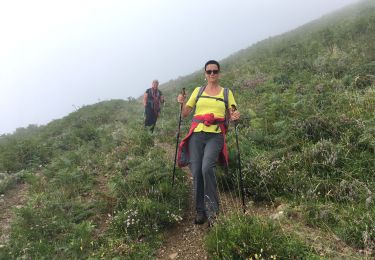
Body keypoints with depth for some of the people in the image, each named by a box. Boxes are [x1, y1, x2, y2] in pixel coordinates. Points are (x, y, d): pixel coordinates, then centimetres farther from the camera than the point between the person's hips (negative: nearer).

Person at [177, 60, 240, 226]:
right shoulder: (198, 91, 15)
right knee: (196, 172, -4)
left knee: (207, 167, -24)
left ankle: (212, 208, -9)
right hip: (197, 135, 2)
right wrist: (182, 103, -5)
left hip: (215, 136, -2)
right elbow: (185, 114, 15)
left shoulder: (227, 92, 12)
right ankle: (200, 211, 9)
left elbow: (231, 115, 13)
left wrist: (234, 117, -10)